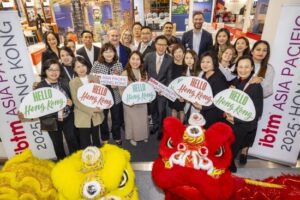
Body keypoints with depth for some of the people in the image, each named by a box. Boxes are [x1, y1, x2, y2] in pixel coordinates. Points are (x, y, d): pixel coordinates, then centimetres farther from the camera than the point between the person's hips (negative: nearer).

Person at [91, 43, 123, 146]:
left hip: (115, 96, 1)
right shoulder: (97, 64, -5)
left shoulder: (119, 65, -1)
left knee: (117, 118, 15)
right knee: (103, 119, 15)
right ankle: (104, 138, 36)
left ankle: (117, 138, 37)